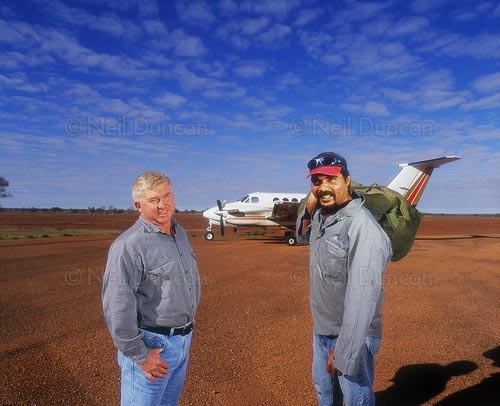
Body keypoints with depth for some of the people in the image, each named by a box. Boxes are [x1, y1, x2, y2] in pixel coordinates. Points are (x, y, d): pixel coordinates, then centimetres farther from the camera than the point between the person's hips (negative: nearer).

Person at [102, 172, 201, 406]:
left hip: (183, 341, 7)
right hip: (151, 344, -7)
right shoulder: (129, 245, -21)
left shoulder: (180, 234, 4)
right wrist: (139, 356, -18)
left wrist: (186, 329, 15)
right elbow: (117, 308, -23)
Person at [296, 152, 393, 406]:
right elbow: (303, 237, 18)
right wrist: (308, 210, -2)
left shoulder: (362, 227, -27)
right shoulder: (320, 215, -2)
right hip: (321, 328, 8)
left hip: (351, 335, -8)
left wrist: (345, 350, -25)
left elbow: (362, 294, -29)